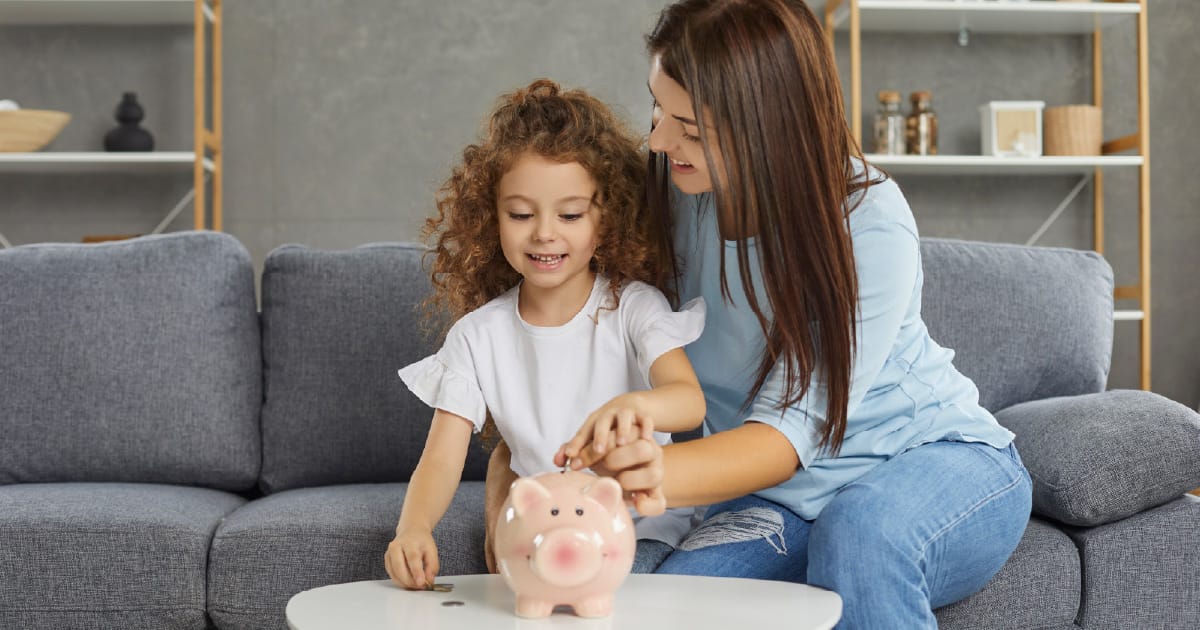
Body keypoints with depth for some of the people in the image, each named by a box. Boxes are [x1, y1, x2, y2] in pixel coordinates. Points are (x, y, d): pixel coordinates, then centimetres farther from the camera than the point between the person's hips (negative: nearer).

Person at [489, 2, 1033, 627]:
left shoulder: (870, 229, -23)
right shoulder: (668, 190, -8)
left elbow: (792, 427, -29)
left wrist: (660, 474, -48)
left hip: (939, 460, -3)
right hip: (778, 499, 3)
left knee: (861, 534, -39)